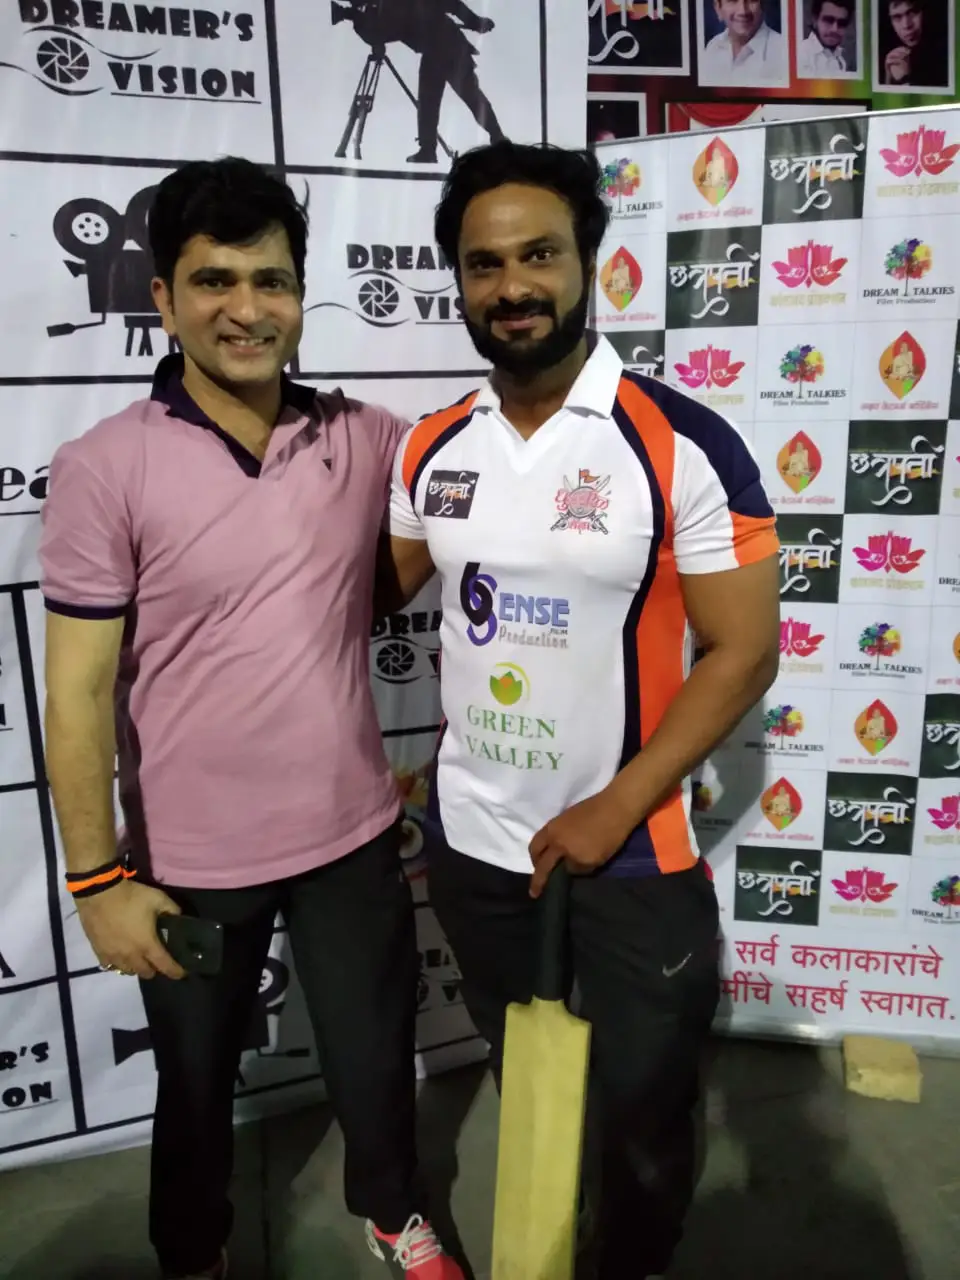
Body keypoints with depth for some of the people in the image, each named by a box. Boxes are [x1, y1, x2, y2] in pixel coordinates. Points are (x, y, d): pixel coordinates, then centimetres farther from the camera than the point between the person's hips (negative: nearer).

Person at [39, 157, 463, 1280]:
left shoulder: (367, 441, -4)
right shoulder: (103, 470, -13)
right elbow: (77, 693, -10)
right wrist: (100, 878, -9)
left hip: (351, 834, 3)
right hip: (189, 860, -2)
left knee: (375, 1059, 22)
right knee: (196, 1082, 23)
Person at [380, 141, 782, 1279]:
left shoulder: (684, 446, -16)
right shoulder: (431, 448, -1)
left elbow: (743, 650, -16)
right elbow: (376, 589, 12)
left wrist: (614, 810, -18)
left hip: (630, 852, -4)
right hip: (470, 843, 5)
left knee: (645, 1112, 18)